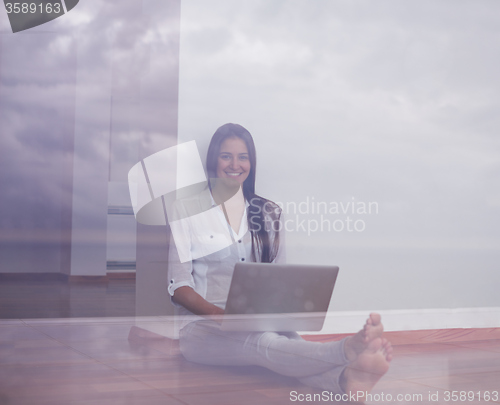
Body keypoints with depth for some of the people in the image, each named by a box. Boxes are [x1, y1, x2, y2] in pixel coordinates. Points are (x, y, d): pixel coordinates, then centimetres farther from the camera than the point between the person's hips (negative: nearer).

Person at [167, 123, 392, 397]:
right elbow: (178, 286, -2)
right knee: (264, 343, -38)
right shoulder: (188, 209, 5)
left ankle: (347, 378, -65)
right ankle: (349, 350, -65)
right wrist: (225, 315, -19)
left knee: (289, 341, -35)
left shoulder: (268, 213, 15)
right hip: (204, 327, -3)